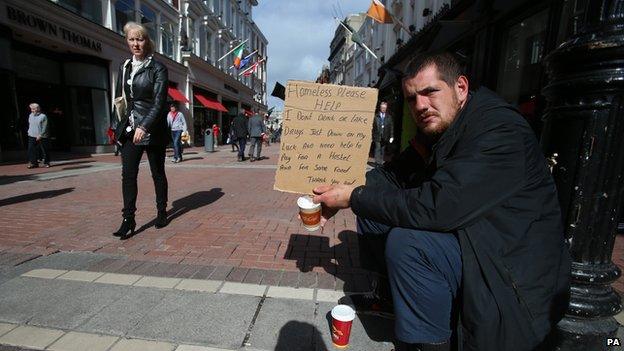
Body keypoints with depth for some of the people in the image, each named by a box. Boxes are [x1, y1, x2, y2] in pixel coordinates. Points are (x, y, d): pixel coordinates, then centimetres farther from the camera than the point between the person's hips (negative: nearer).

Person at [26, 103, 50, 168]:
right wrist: (29, 132, 12)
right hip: (32, 136, 5)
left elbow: (44, 127, -9)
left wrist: (40, 135, -15)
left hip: (42, 136, -5)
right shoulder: (30, 116, 11)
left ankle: (46, 163, 11)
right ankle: (33, 163, 6)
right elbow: (30, 125, 21)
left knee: (44, 150, 0)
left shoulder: (43, 116, -6)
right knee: (31, 150, 0)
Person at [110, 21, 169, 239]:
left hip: (153, 130, -4)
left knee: (157, 173, 6)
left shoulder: (157, 68, -4)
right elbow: (119, 99, 18)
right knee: (128, 174, -2)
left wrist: (144, 126, -26)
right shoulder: (124, 68, 13)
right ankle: (128, 220, 3)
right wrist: (116, 125, 12)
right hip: (130, 129, 5)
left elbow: (159, 101, -14)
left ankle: (162, 212, 21)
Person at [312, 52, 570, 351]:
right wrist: (340, 196, -12)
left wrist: (353, 198, -23)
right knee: (373, 212, 2)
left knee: (405, 241, -29)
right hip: (467, 236, 8)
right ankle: (381, 295, 16)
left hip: (517, 278, -8)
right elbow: (392, 176, 3)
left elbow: (437, 207, -33)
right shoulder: (438, 131, 4)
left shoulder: (499, 130, -24)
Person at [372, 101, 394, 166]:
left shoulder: (389, 117, 8)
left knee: (383, 150, 6)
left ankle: (381, 162, 13)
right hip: (377, 136, -2)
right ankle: (377, 162, -4)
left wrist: (391, 136, 0)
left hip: (385, 137, 2)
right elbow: (372, 126, 1)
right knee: (377, 149, -7)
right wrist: (372, 135, -3)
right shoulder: (376, 116, 3)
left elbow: (391, 127, 7)